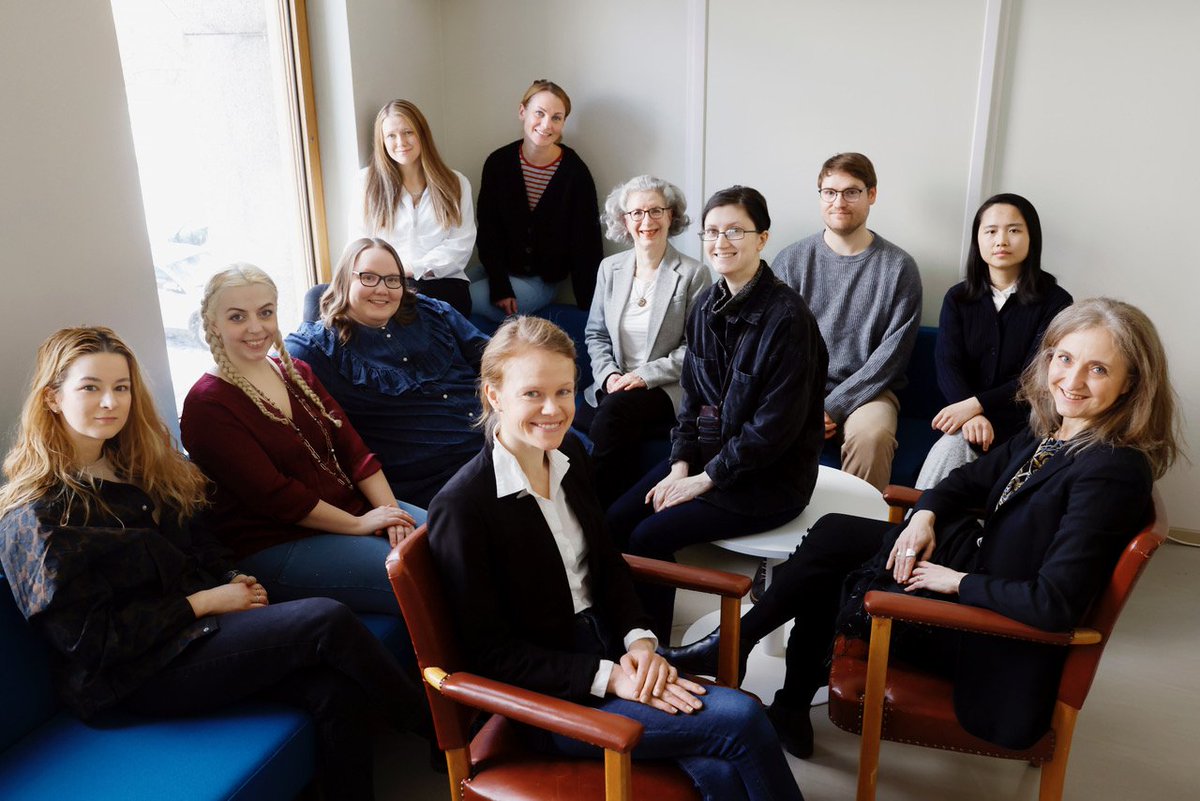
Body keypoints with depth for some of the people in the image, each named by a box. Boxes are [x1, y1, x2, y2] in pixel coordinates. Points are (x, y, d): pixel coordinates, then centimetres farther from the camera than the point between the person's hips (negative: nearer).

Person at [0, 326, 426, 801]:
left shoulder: (138, 466, 11)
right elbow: (87, 637, -14)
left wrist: (232, 581, -1)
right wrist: (204, 603, -14)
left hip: (195, 625, 7)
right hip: (139, 675, -7)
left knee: (334, 689, -21)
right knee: (326, 620, -23)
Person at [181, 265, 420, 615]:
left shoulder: (297, 373, 12)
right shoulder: (207, 405, -10)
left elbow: (352, 448, 7)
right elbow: (272, 494, -15)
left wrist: (390, 510, -8)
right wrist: (359, 524, -15)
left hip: (352, 509, 7)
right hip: (276, 544, -7)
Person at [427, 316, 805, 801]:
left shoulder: (569, 455, 1)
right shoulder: (460, 507, -20)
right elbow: (490, 651, -15)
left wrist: (639, 640, -7)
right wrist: (607, 677, -20)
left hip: (612, 646, 6)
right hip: (551, 694, -5)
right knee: (743, 721, -17)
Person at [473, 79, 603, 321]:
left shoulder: (575, 173, -12)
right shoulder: (498, 162, -4)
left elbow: (586, 245, -9)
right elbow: (488, 230, -4)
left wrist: (590, 308, -11)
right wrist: (500, 286, -16)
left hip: (540, 280, -4)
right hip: (500, 270, 4)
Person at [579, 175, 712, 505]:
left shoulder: (693, 274, -3)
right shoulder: (610, 268, 11)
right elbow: (595, 335, 15)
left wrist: (645, 375, -14)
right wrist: (609, 375, -4)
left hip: (666, 388, -3)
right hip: (615, 386, 3)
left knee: (615, 409, -32)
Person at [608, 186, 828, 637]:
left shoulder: (787, 317, -19)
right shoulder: (708, 306, 5)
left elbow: (775, 426, -20)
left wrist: (704, 480, -15)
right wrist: (680, 466, -3)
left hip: (770, 480, -7)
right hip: (706, 456, 7)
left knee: (649, 536, -19)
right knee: (613, 522, -8)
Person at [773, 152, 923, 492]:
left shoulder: (899, 267, 1)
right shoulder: (791, 260, 6)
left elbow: (891, 353, -4)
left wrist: (833, 407, -13)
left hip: (867, 391, -1)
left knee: (872, 436, -34)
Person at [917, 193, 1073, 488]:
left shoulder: (1055, 302, -2)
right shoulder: (958, 298, 8)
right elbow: (948, 366, -4)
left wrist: (976, 405, -23)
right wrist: (971, 416, -23)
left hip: (1021, 423, -2)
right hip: (966, 414, 3)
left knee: (953, 447, -29)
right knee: (954, 445, -30)